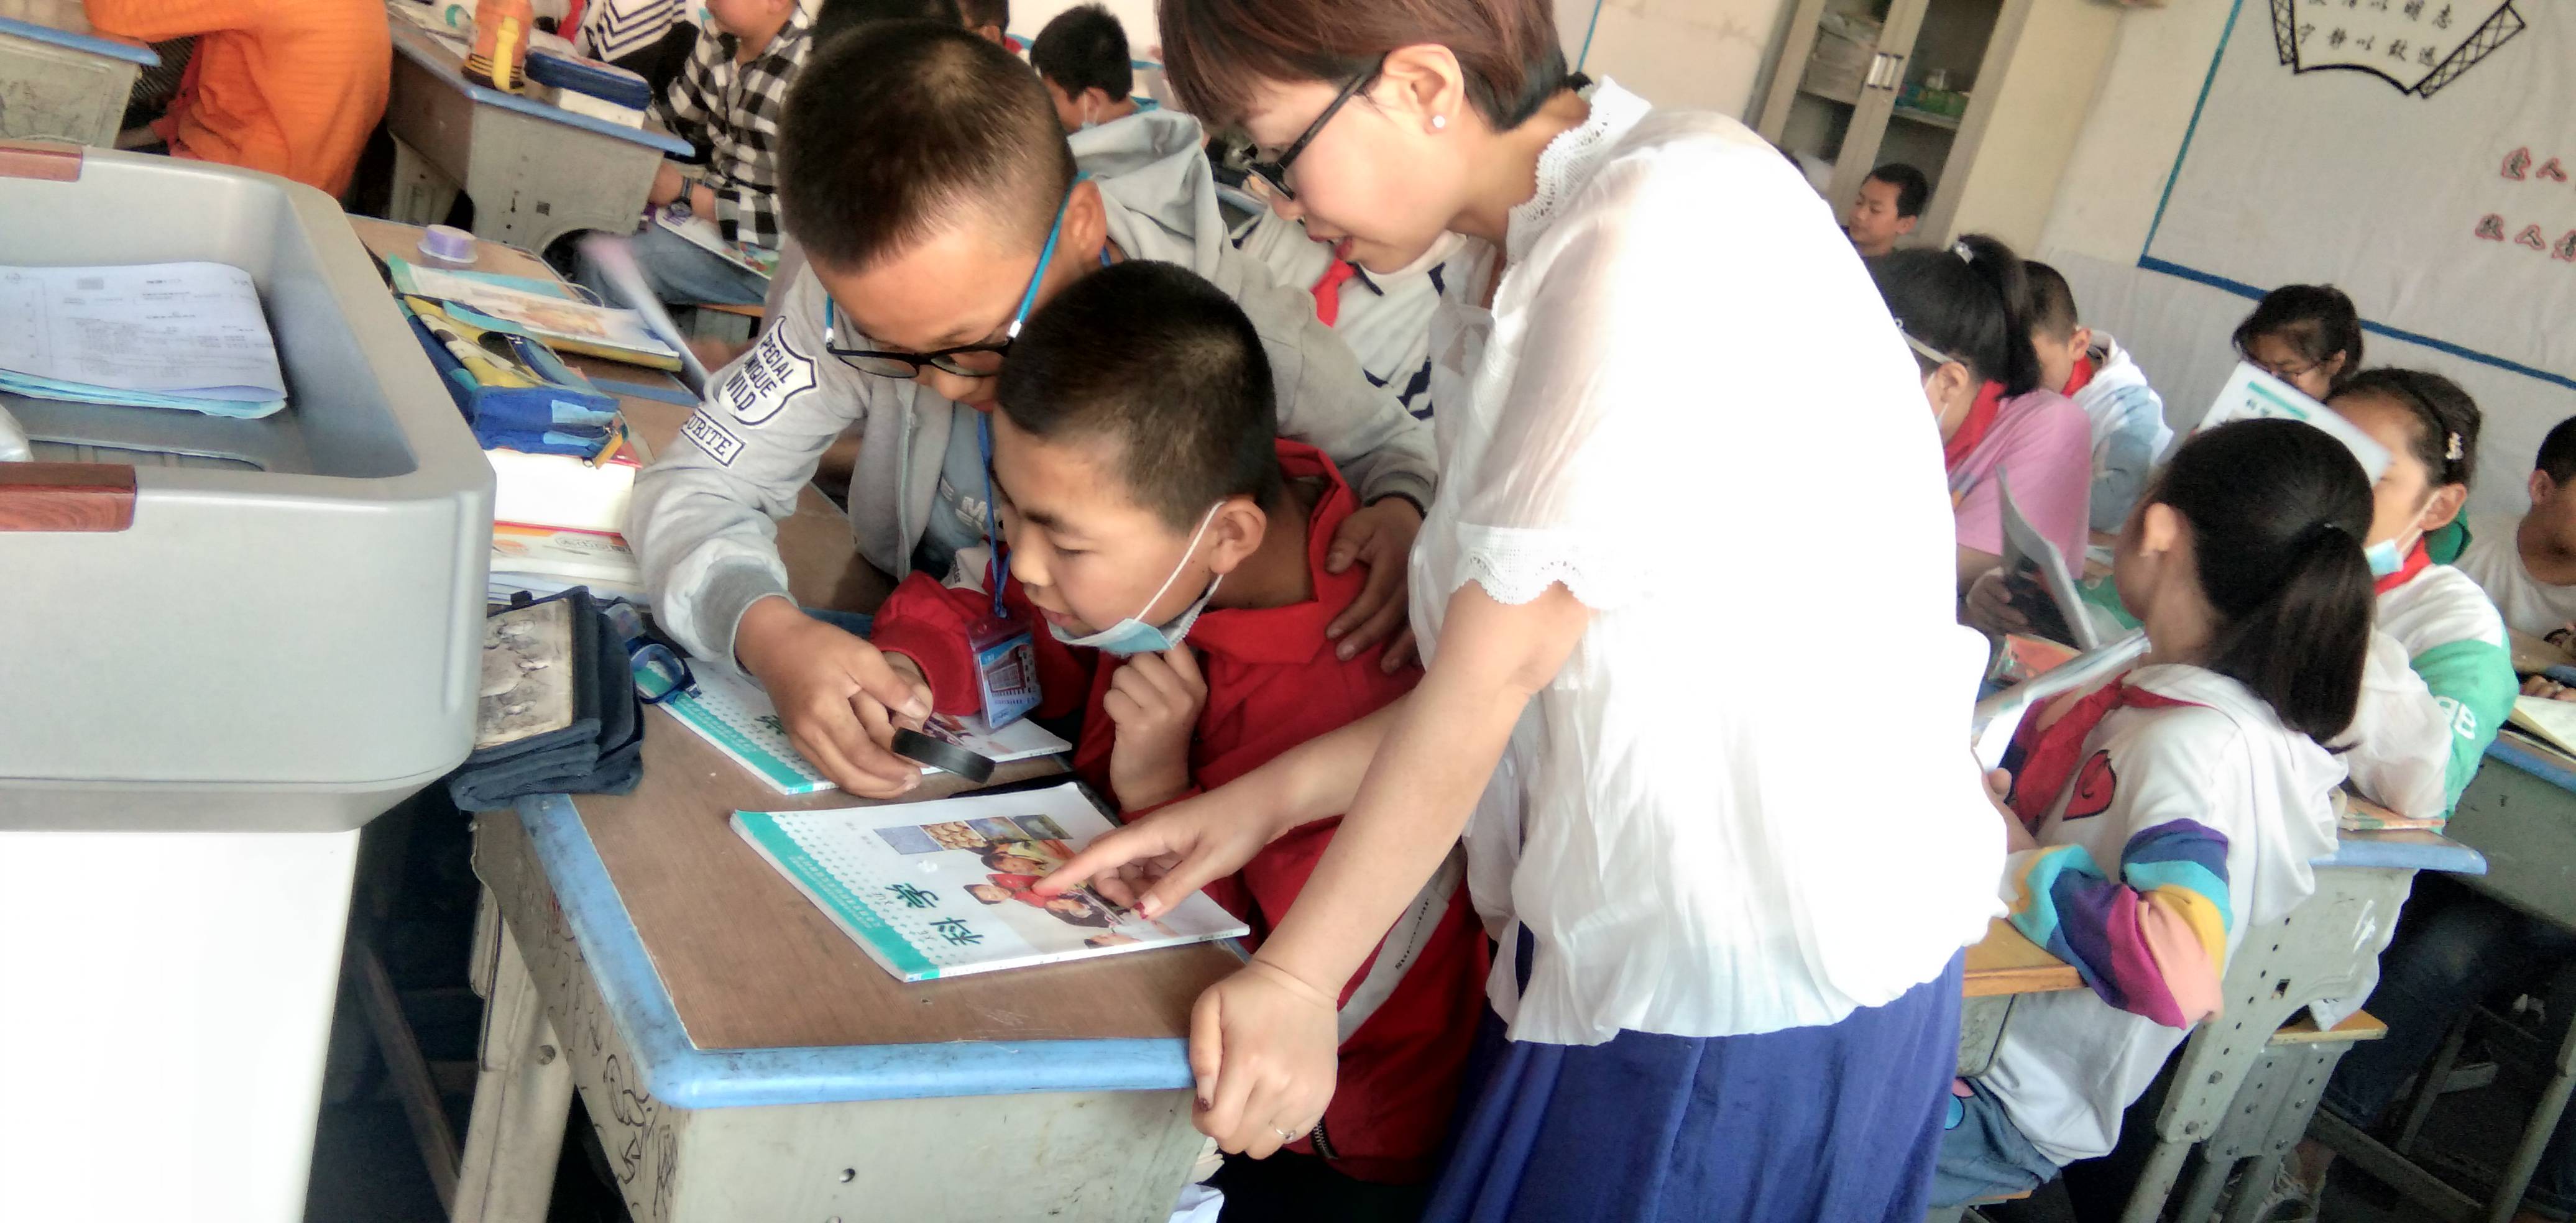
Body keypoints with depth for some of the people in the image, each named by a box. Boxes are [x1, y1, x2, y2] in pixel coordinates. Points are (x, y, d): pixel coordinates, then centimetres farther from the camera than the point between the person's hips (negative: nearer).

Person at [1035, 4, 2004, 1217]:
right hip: (1610, 937, 8)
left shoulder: (1680, 220, -21)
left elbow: (1505, 659, -20)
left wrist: (1294, 974, -13)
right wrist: (1265, 801, -1)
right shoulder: (1502, 282, 6)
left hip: (1774, 973, -8)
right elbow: (1516, 667, 4)